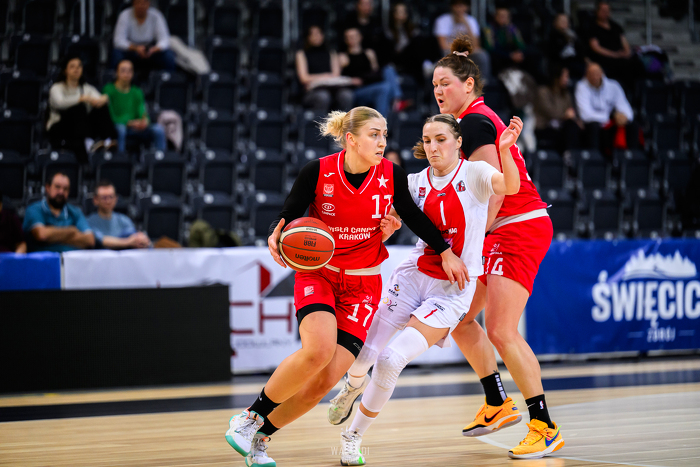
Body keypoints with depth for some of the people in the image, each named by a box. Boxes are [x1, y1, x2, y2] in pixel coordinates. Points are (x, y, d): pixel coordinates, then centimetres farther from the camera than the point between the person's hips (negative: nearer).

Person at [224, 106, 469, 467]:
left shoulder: (390, 175, -5)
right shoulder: (318, 172, -12)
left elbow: (412, 216, 11)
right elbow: (288, 215, -10)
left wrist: (446, 251, 9)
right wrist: (276, 238, -32)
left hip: (362, 285, 2)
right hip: (317, 274, -2)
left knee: (325, 381, -12)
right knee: (318, 349, -31)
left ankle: (260, 435, 8)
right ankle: (250, 416, -11)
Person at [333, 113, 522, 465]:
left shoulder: (474, 173, -7)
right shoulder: (416, 183, 5)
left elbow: (510, 186, -27)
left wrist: (505, 149, -45)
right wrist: (386, 227, -15)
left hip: (453, 288, -4)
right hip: (413, 275, 4)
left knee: (392, 360, -17)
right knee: (362, 354, -4)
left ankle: (353, 436, 4)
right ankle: (355, 385, 36)